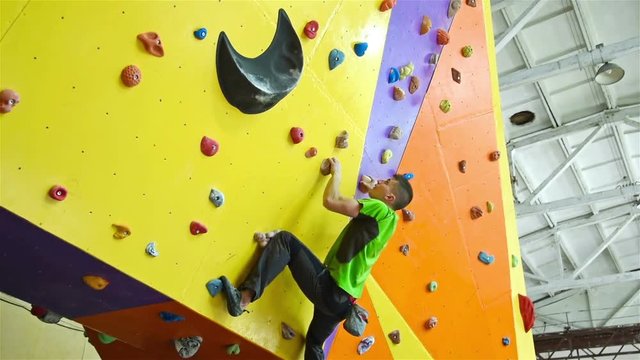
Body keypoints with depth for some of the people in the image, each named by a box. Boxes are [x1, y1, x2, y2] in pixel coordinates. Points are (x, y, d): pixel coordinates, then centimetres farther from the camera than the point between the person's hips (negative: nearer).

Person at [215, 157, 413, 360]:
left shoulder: (381, 210, -12)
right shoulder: (384, 219, 13)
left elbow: (330, 201, -18)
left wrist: (337, 172, -2)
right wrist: (369, 190, 29)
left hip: (328, 290, -9)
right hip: (341, 298, 9)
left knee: (285, 240, -11)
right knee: (314, 342, 31)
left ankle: (244, 297, -22)